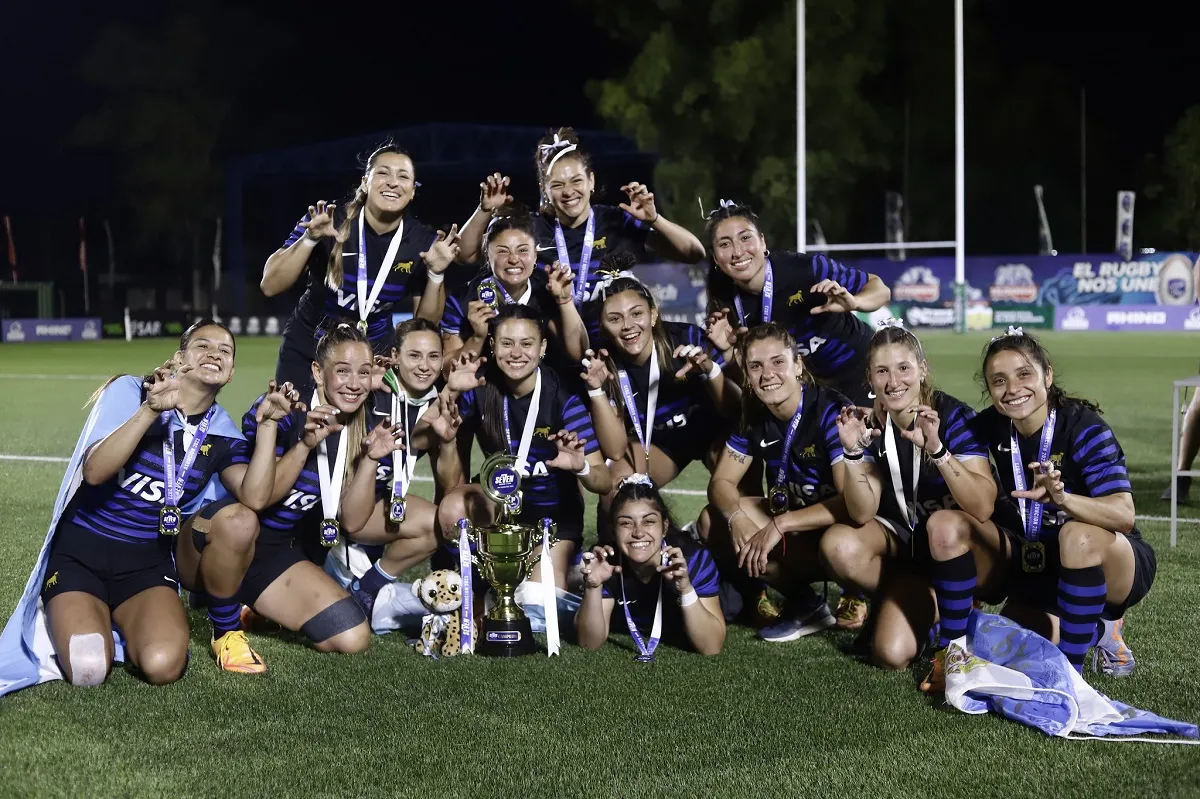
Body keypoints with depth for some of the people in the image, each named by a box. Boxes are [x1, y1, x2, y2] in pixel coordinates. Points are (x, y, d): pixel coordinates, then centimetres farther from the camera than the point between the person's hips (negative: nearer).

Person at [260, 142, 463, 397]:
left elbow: (426, 322, -2)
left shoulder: (422, 242, -9)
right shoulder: (328, 221, -16)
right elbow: (270, 286, -17)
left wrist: (436, 274, -19)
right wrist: (310, 239, -30)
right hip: (306, 351, -1)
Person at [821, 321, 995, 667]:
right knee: (839, 546, -28)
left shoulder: (954, 415, -18)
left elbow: (983, 508, -29)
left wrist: (936, 448, -42)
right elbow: (862, 514, -15)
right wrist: (853, 451, -30)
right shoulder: (869, 423, -8)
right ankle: (920, 601, 0)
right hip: (899, 535, 5)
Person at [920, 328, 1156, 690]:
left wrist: (1061, 499, -49)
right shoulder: (989, 428, -5)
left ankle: (1071, 670, -19)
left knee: (1078, 536, -38)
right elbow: (976, 506, -8)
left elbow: (1124, 515, -31)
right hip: (1034, 565, 5)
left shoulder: (1082, 426, -20)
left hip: (1107, 563, -5)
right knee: (945, 524, -15)